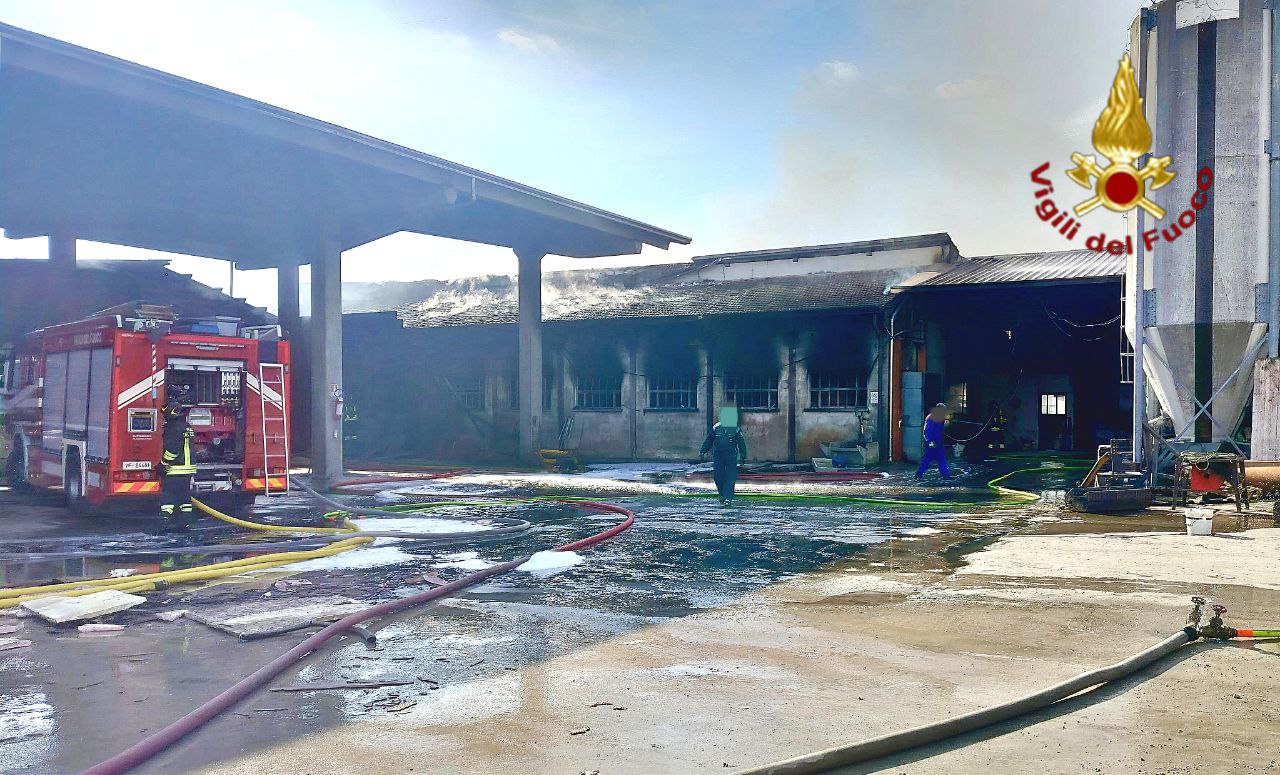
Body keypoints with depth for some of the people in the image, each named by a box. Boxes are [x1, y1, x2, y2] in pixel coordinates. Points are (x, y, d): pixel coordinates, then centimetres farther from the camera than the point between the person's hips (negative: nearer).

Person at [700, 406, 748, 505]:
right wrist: (703, 451, 9)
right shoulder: (716, 428, 5)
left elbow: (741, 444, 6)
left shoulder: (736, 430, 1)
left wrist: (743, 456, 3)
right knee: (718, 476, 0)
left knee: (730, 478, -7)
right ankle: (722, 495, 17)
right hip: (718, 456, 2)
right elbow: (708, 441, 12)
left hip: (731, 457, -2)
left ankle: (728, 497, -8)